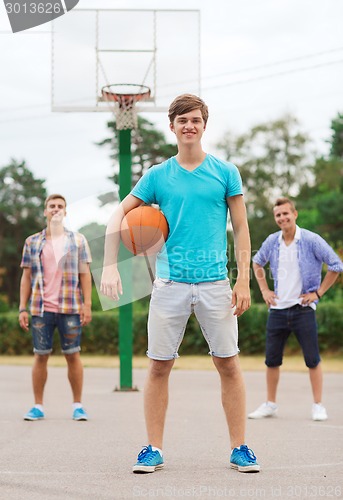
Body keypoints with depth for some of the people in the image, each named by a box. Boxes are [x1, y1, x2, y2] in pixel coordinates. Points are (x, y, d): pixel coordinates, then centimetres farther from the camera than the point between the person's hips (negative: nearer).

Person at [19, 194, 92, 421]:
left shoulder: (78, 240, 8)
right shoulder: (32, 242, 10)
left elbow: (85, 274, 5)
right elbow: (26, 277, 9)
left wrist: (87, 304, -4)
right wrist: (23, 308, 2)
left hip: (70, 309, -1)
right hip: (41, 309, 1)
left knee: (73, 355, 2)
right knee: (41, 356, 4)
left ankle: (78, 405, 9)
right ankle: (38, 406, 11)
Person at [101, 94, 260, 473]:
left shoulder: (225, 172, 5)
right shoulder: (157, 176, 6)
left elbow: (241, 228, 6)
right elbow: (118, 216, 9)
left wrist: (243, 281, -2)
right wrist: (110, 266, -2)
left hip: (215, 283, 0)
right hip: (170, 283, 1)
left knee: (228, 365, 2)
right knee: (159, 367, 2)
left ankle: (239, 449, 12)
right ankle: (154, 450, 12)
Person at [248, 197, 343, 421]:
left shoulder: (311, 240, -8)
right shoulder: (271, 242, 5)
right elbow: (257, 263, 24)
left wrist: (318, 292, -5)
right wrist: (264, 290, 14)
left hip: (303, 309, -4)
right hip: (277, 309, 4)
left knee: (312, 359, -3)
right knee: (272, 360, 6)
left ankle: (318, 406, 7)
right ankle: (270, 404, 18)